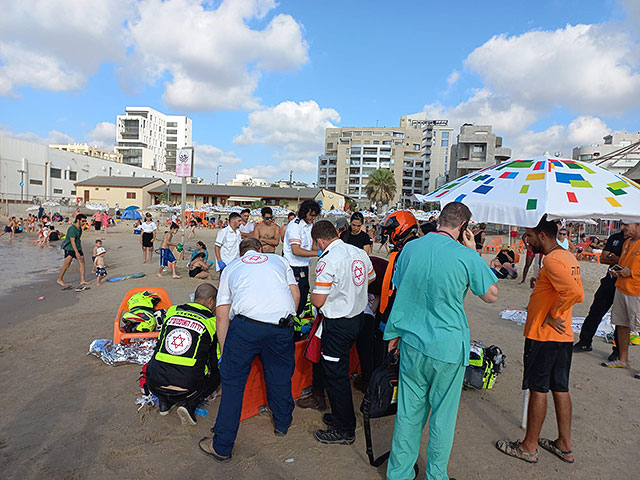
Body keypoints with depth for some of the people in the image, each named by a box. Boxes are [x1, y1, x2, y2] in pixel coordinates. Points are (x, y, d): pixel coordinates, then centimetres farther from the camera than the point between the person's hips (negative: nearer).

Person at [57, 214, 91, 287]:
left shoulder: (80, 228, 10)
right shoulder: (72, 229, -18)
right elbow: (72, 241, -23)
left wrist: (80, 249, 23)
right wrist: (76, 252, -28)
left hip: (77, 247, 8)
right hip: (70, 248, -8)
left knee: (82, 262, 0)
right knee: (67, 264, -3)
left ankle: (82, 280, 1)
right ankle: (60, 279, 14)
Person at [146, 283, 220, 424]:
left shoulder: (172, 311, 8)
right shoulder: (212, 322, -2)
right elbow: (216, 362, 5)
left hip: (155, 386, 4)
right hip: (186, 389, -4)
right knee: (216, 376, 23)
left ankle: (164, 402, 17)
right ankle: (189, 404, 1)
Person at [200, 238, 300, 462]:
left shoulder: (230, 268, 25)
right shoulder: (278, 260, 28)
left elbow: (222, 315, 19)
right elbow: (295, 294, 18)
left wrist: (225, 352, 24)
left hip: (246, 324, -1)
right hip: (281, 326, 2)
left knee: (233, 382, 12)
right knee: (280, 376, 21)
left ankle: (222, 446, 21)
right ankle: (282, 424, 42)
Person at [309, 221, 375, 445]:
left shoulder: (327, 261, -21)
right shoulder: (359, 252, 3)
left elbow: (318, 301, -21)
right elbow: (371, 278, 20)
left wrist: (313, 294, 2)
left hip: (338, 324, -9)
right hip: (358, 316, 9)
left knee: (335, 376, 5)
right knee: (340, 371, 22)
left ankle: (344, 430, 18)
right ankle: (341, 415, 36)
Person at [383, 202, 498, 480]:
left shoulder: (410, 248, -1)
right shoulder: (466, 257, -13)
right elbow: (491, 296, 1)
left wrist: (395, 333, 18)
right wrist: (472, 253, 0)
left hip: (412, 342, 4)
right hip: (448, 346, -3)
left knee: (408, 411, 15)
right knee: (443, 414, 15)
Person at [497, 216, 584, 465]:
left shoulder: (552, 260, -19)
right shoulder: (569, 257, 11)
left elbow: (574, 292, -31)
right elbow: (578, 293, 17)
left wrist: (553, 316, -19)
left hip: (543, 335, -9)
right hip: (564, 336, 9)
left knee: (538, 389, 2)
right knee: (560, 389, 16)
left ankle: (529, 447, 15)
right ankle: (564, 445, 28)